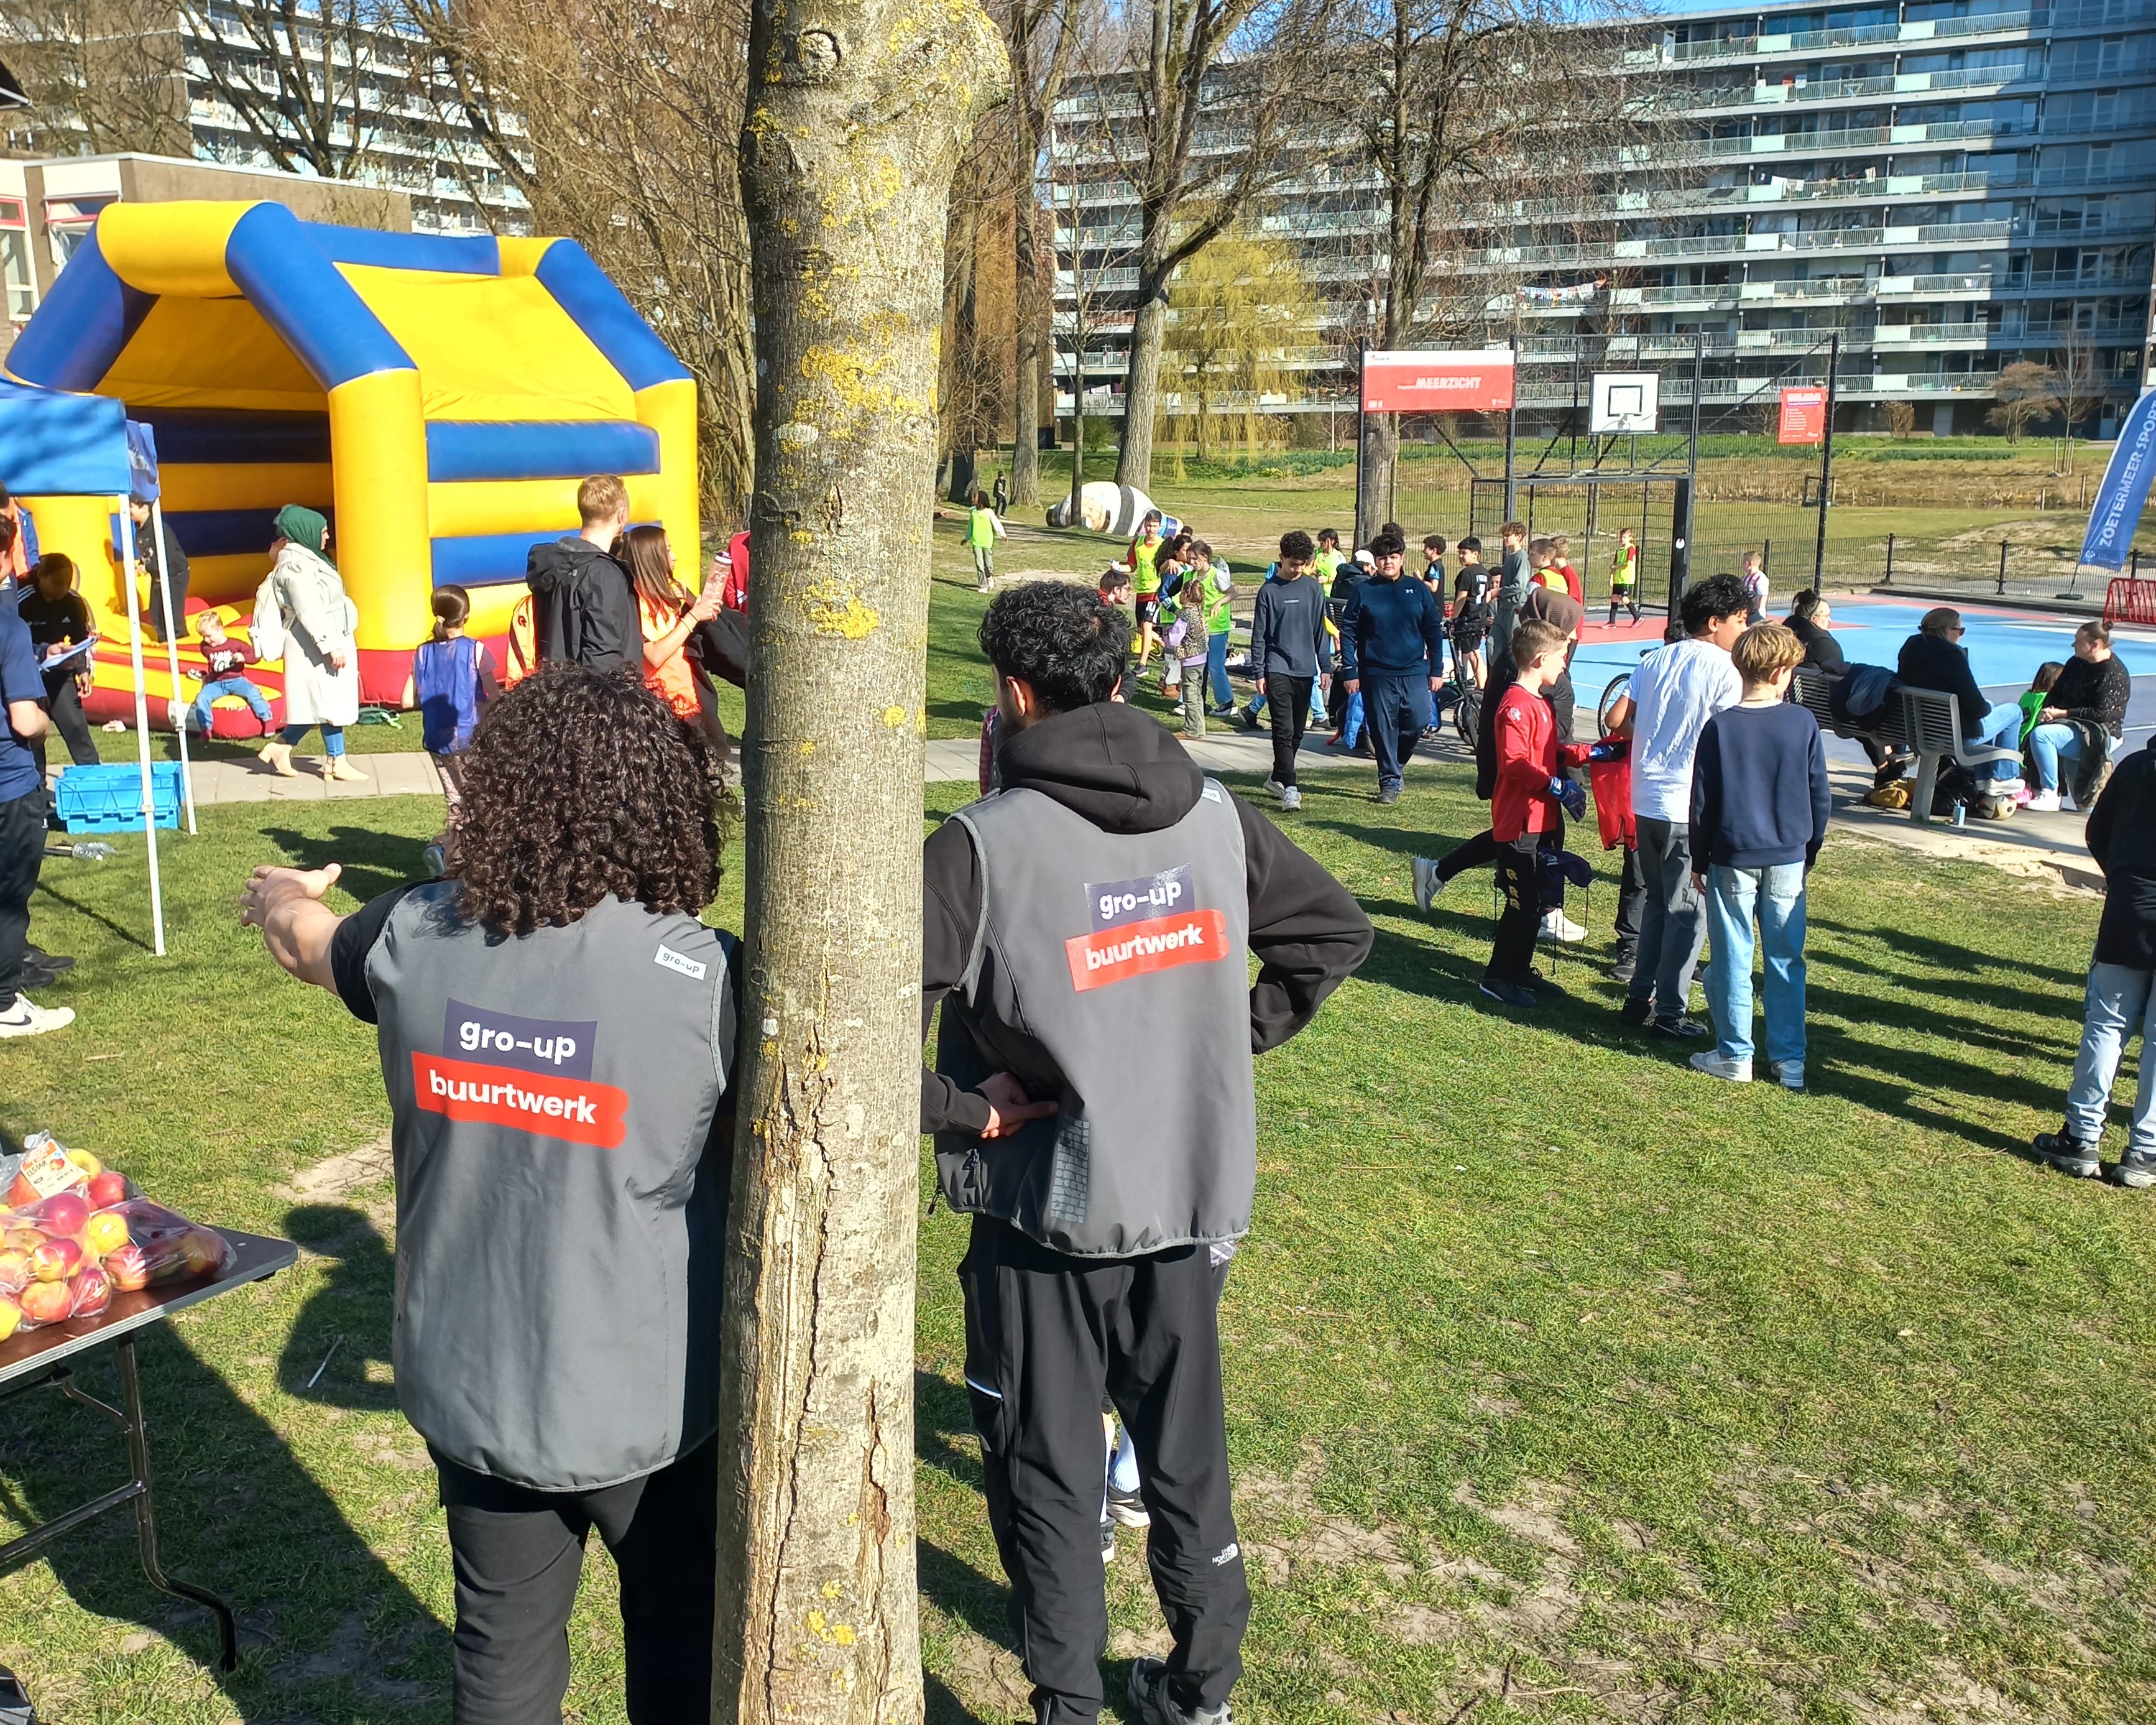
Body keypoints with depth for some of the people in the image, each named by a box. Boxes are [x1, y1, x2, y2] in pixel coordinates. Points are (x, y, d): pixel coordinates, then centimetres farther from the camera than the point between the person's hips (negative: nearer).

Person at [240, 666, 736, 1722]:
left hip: (467, 1385, 4)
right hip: (646, 1397, -3)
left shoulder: (414, 937, -10)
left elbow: (304, 941, 13)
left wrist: (278, 898, 36)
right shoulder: (707, 978, -24)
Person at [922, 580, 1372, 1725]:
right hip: (1194, 1198, 5)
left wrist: (961, 1109, -11)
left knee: (1048, 1476, 13)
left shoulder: (984, 846, -18)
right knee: (1189, 1455, 21)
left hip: (1046, 1213, -5)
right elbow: (1336, 932, 9)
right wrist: (1237, 1038, 8)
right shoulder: (1214, 812, -2)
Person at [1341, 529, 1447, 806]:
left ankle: (1396, 764, 21)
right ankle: (1389, 782, 13)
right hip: (1376, 674, -1)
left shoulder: (1418, 590, 6)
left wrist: (1437, 670, 5)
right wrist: (1350, 672, -4)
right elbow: (1348, 632, 2)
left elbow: (1434, 631, 9)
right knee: (1383, 730, 1)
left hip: (1414, 671, 1)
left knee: (1418, 723, -6)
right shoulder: (1364, 591, 1)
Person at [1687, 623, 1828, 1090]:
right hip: (1788, 858, 2)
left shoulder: (1720, 727, -7)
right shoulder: (1803, 723, -4)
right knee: (1786, 960, 9)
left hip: (1733, 858, -1)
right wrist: (1809, 852, 16)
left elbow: (1702, 803, -4)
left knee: (1734, 959, 6)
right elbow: (1820, 797, 3)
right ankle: (1789, 1059, 14)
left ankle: (1735, 1055, 13)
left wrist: (1699, 861, 6)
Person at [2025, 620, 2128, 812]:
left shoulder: (2114, 673, -15)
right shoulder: (2076, 663, 9)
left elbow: (2101, 714, -22)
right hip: (2074, 726, 9)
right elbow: (2056, 693, 15)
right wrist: (2047, 710, -7)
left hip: (2102, 734, -9)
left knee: (2042, 735, -28)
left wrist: (2062, 713, -21)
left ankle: (2050, 794, -21)